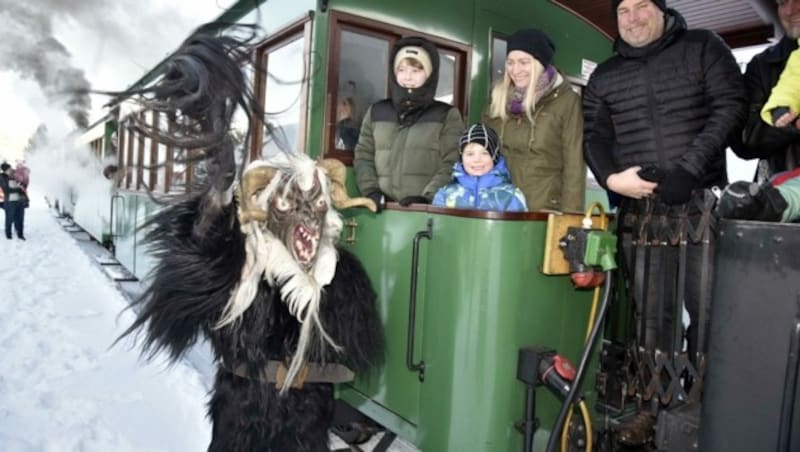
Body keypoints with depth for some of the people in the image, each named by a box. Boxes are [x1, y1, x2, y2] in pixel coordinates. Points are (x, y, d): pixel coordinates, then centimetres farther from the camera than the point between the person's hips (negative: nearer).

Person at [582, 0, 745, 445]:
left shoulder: (703, 47, 8)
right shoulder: (604, 77, 15)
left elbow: (731, 107, -2)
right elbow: (595, 137, 10)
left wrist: (689, 168, -14)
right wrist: (611, 178, -10)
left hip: (701, 202, -2)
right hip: (640, 208, 2)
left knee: (708, 309, -3)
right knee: (651, 311, 5)